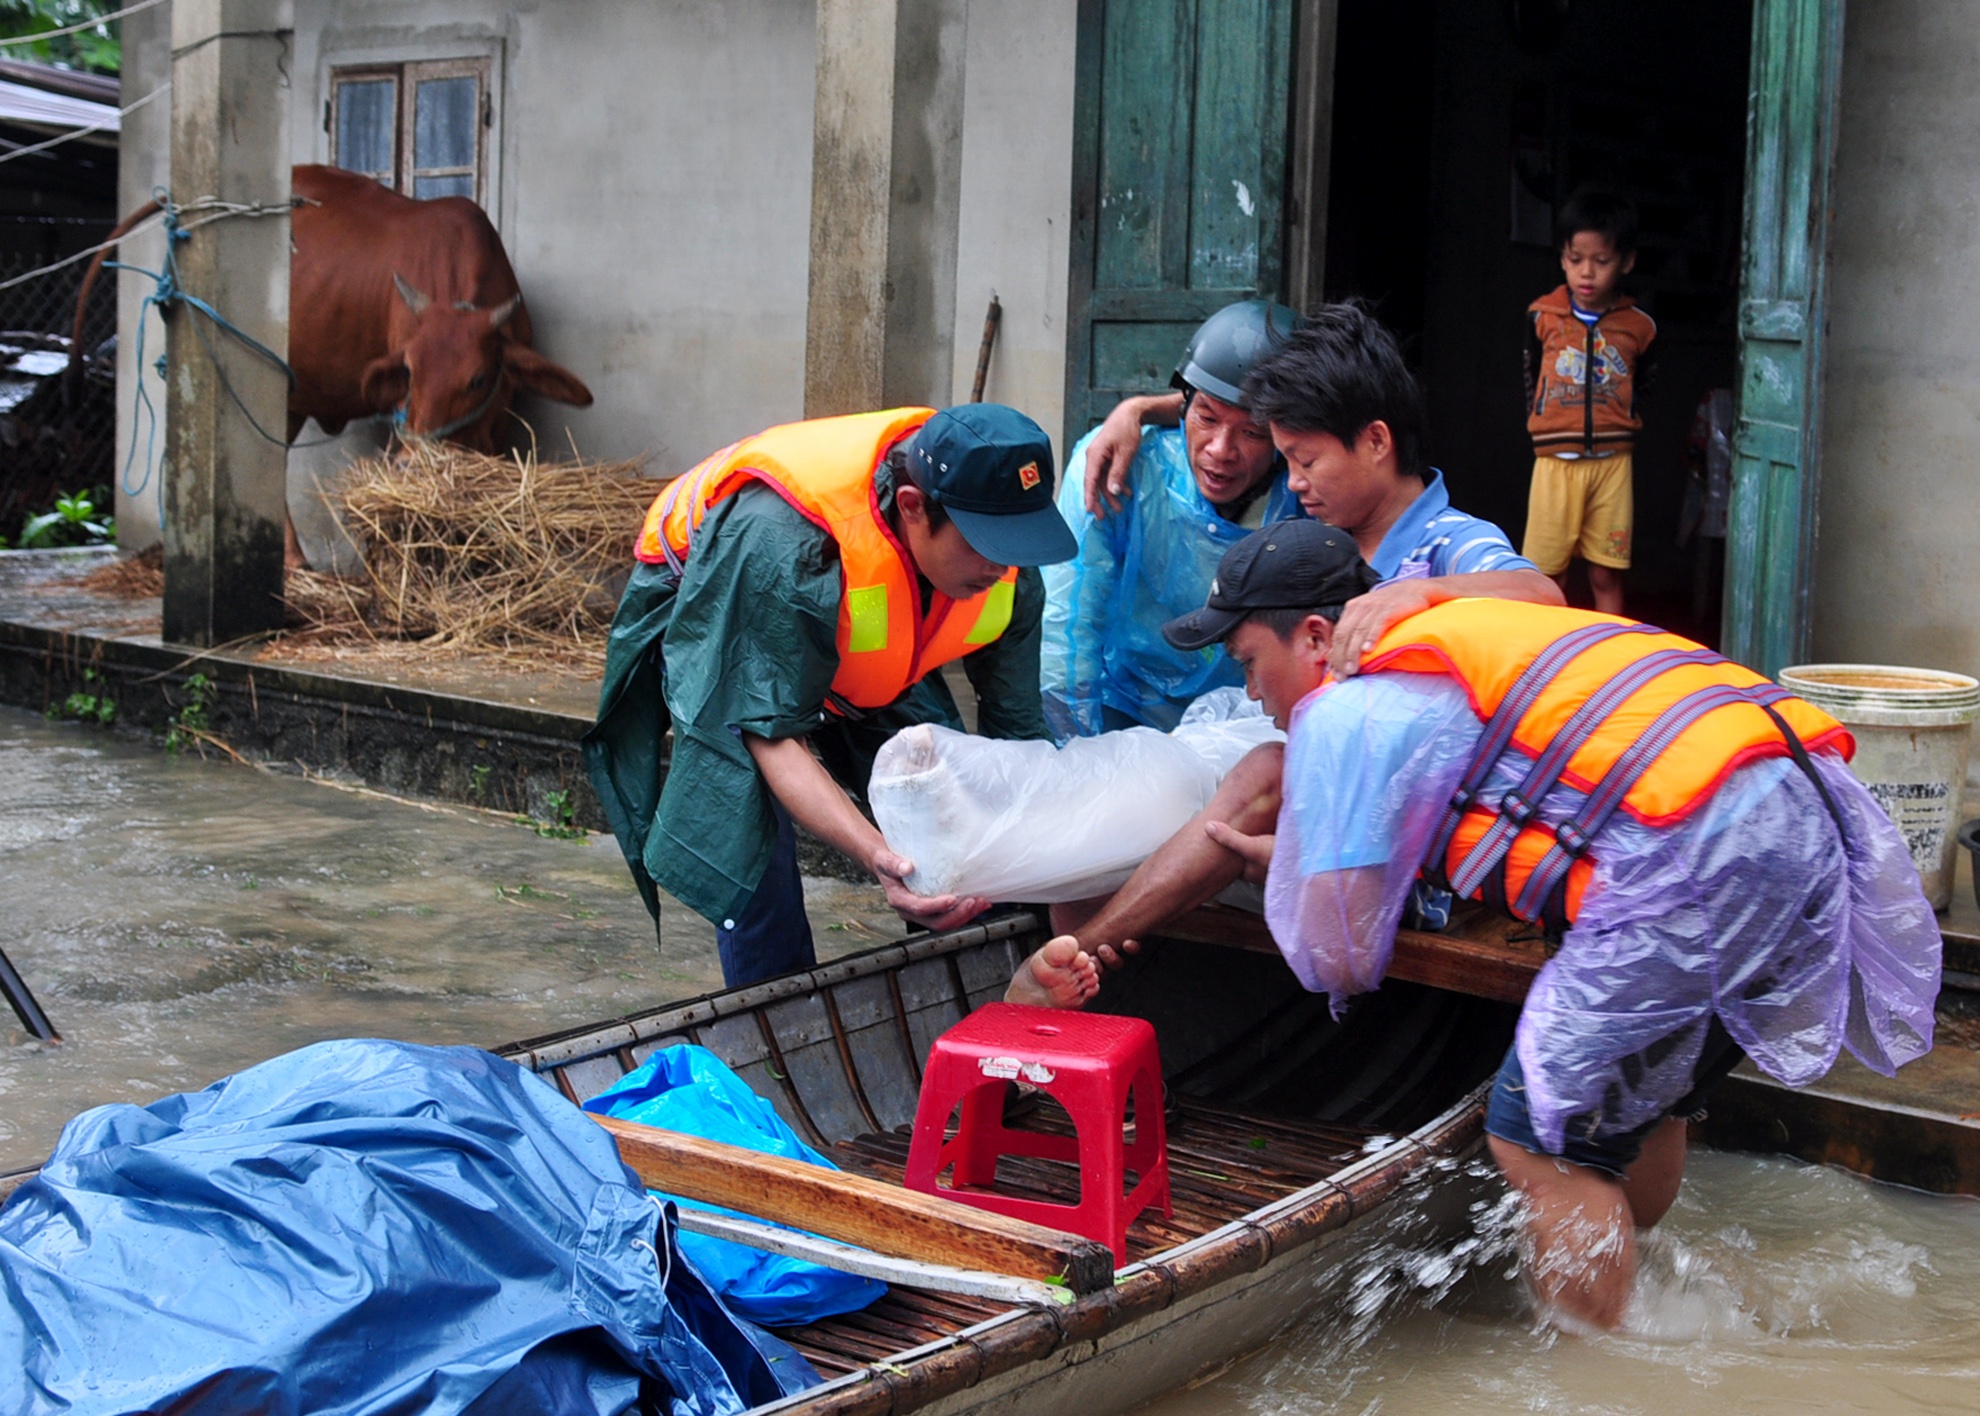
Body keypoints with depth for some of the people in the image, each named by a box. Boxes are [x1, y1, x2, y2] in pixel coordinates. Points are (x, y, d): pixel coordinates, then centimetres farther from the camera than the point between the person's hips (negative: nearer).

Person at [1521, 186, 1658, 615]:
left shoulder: (1638, 327, 0)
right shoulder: (1542, 316, 0)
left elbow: (1641, 390, 13)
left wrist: (1617, 433, 4)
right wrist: (1546, 433, 8)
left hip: (1613, 463, 0)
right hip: (1555, 462, 0)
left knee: (1607, 576, 5)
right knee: (1547, 576, 1)